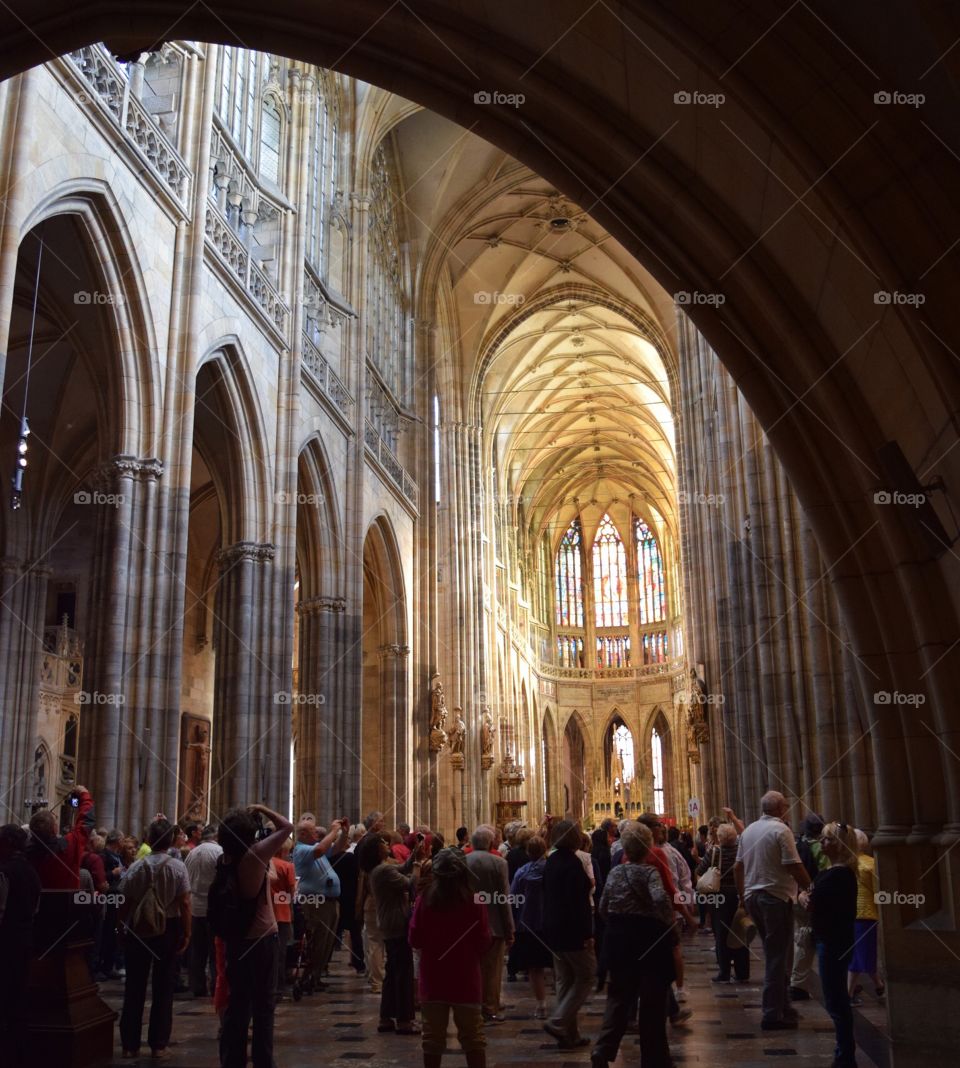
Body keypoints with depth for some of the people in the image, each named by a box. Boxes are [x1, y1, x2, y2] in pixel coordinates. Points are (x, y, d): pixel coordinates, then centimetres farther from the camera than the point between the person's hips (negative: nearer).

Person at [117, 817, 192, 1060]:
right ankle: (159, 1045, 10)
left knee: (134, 987, 11)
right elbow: (184, 903, -13)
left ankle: (130, 1044, 16)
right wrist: (186, 933, -5)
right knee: (163, 987, 7)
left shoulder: (137, 866, -6)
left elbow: (123, 901, -4)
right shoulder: (178, 867, -10)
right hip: (168, 929, -1)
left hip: (138, 929, 1)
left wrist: (123, 927, 10)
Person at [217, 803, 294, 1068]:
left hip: (234, 937, 5)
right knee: (263, 1005, 4)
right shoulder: (256, 853, -18)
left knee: (237, 1002, 12)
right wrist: (262, 809, -5)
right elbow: (287, 826, -14)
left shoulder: (224, 859, -3)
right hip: (261, 937, -5)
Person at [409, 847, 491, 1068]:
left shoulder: (425, 899, -10)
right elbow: (484, 942, -6)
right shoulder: (473, 900, -13)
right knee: (472, 1036, 12)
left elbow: (415, 940, -3)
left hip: (433, 979, 1)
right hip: (465, 979, -1)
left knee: (433, 1037, 12)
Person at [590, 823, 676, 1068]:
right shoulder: (650, 872, -14)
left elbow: (603, 908, 7)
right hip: (649, 940, -4)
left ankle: (603, 1048, -4)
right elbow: (660, 899, -32)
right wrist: (670, 923, -16)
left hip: (619, 940, 4)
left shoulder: (614, 872, 1)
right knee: (652, 1001, 9)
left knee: (619, 996, 14)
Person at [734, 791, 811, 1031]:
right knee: (778, 957, -2)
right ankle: (773, 1014, -1)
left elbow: (738, 867, 15)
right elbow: (794, 866, -18)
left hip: (752, 896, 8)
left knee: (773, 954, 18)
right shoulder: (780, 829, -12)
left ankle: (782, 1006, 25)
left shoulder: (748, 830, 10)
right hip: (776, 896, -8)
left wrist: (742, 895, 23)